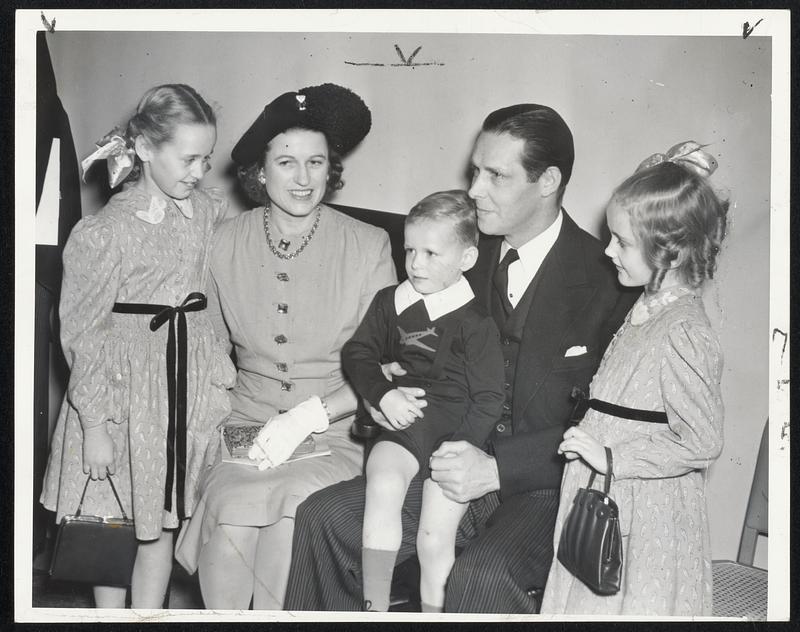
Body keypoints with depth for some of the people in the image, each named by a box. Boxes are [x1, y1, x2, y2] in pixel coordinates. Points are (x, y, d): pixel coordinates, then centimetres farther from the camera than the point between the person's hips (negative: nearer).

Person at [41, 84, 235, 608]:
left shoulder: (210, 212, 2)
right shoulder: (105, 231, -13)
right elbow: (83, 334, -10)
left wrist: (222, 379, 9)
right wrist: (94, 424, -12)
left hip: (191, 378, 4)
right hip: (126, 383, -4)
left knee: (163, 524, 12)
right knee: (115, 524, 10)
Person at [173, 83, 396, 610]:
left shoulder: (369, 246, -4)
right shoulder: (227, 243, 5)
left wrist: (309, 415, -17)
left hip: (337, 429, -2)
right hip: (246, 421, 2)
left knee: (284, 512, -28)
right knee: (230, 509, -26)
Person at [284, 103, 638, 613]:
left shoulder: (606, 281, -11)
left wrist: (497, 469, -22)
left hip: (548, 487, -5)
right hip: (461, 462, 6)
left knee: (479, 577, -33)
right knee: (324, 518, -9)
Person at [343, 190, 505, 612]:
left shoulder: (475, 323, -4)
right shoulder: (389, 302, 10)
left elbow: (488, 400, -4)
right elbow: (357, 353, 11)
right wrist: (383, 395, -7)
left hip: (455, 431, -3)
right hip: (402, 422, 3)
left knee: (435, 537, -14)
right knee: (383, 482, -27)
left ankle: (432, 612, 10)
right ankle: (375, 607, -17)